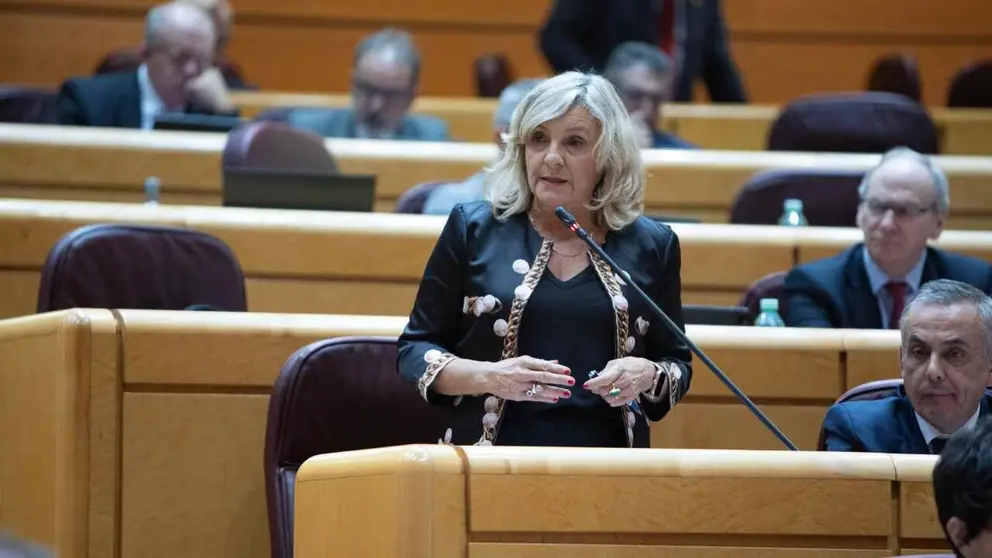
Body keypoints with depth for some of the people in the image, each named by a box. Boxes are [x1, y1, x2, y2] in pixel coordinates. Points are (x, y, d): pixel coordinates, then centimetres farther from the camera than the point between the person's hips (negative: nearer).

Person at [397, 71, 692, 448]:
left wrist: (647, 376, -5)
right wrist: (487, 376, -10)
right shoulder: (473, 229, 5)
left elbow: (678, 365, 16)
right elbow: (414, 351, 7)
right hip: (490, 464, -2)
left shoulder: (651, 246, 8)